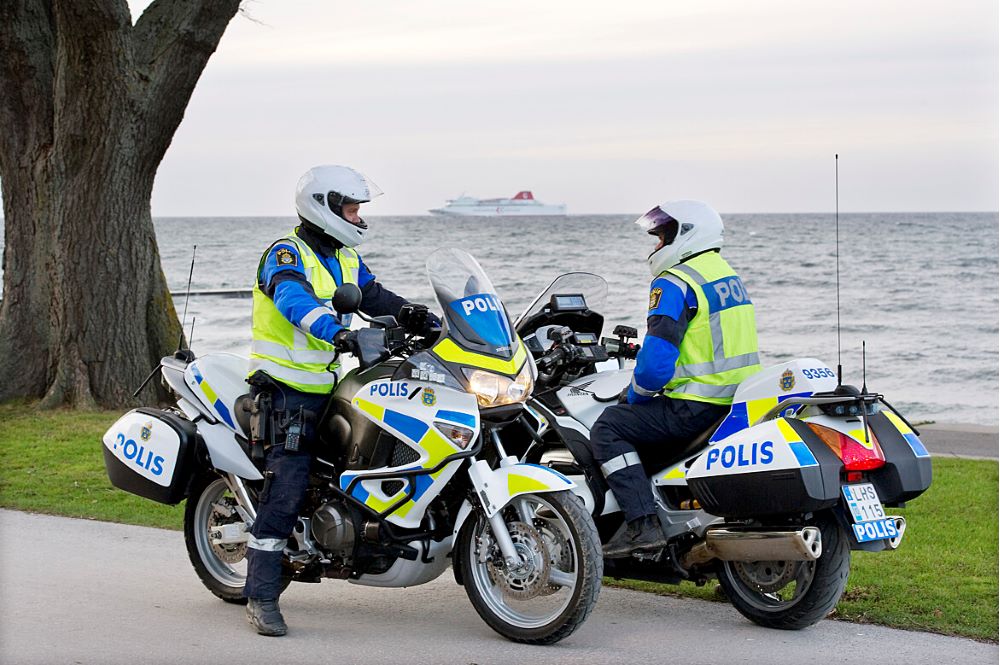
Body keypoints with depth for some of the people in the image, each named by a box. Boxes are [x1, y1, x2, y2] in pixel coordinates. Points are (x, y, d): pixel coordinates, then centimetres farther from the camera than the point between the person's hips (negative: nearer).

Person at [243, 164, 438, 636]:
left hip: (327, 385, 9)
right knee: (285, 491, -14)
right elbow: (294, 299, -30)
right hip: (287, 390, -9)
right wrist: (334, 330, -48)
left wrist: (420, 317, -5)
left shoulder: (345, 258, 17)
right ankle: (261, 598, -13)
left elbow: (374, 297, 12)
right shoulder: (286, 255, -11)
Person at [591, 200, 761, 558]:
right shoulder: (728, 274, 18)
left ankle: (642, 524, -17)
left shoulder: (674, 284, -13)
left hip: (699, 407, -10)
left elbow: (657, 358, -20)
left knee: (609, 427, -5)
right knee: (641, 422, 28)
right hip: (741, 404, 10)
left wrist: (635, 397, 0)